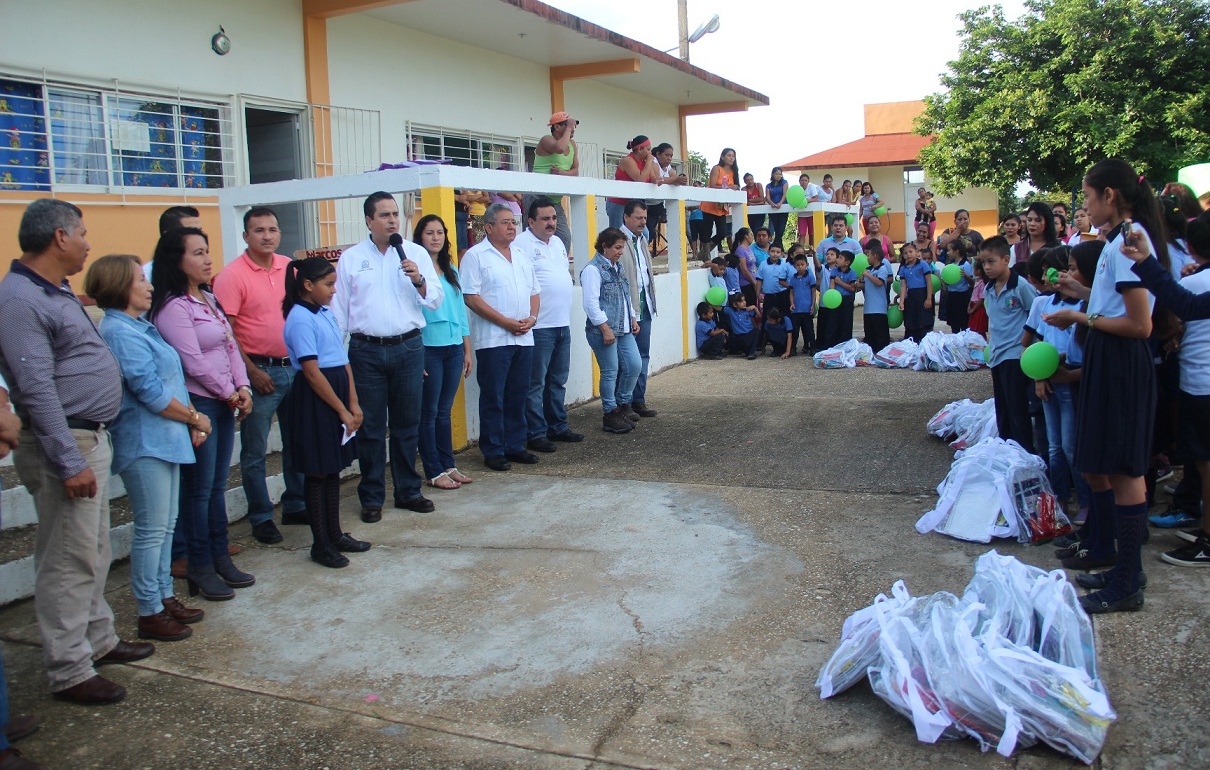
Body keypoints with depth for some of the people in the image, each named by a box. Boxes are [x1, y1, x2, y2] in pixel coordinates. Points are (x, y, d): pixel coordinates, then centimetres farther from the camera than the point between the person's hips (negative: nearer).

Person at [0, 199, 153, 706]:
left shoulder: (56, 292, 14)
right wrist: (70, 463, -23)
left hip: (93, 438, 10)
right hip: (66, 444, -10)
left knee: (94, 552, 19)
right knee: (68, 562, -1)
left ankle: (98, 640, 32)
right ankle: (68, 672, 9)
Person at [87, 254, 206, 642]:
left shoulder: (140, 326, 14)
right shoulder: (120, 332, -16)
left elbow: (167, 382, 17)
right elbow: (151, 393, -19)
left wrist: (191, 422, 5)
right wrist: (195, 417, -7)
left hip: (164, 439, 10)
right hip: (144, 443, -10)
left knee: (166, 524, 16)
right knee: (152, 529, -2)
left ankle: (164, 597, 27)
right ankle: (149, 614, 8)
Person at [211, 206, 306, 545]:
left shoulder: (290, 267, 7)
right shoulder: (232, 275, -10)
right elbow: (224, 331, -12)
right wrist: (251, 372, -14)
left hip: (294, 366, 6)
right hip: (259, 371, -6)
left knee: (296, 443, 15)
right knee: (255, 451, 4)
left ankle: (296, 505, 28)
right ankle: (261, 517, 15)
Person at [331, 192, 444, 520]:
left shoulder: (416, 253, 5)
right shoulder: (351, 258, 5)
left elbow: (436, 300, 3)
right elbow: (339, 307, 6)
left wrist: (419, 280, -16)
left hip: (408, 348, 1)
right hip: (366, 351, -1)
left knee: (407, 425, 9)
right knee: (370, 428, 5)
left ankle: (408, 491, 22)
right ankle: (371, 497, 15)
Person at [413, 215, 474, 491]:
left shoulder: (451, 270, 14)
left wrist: (467, 350, 15)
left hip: (453, 349, 6)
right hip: (428, 348, -6)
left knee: (445, 411, 13)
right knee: (429, 412, 1)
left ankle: (448, 465, 21)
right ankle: (434, 471, 8)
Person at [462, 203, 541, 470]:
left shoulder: (521, 256, 16)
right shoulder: (476, 256, -5)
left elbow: (535, 292, 19)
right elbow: (471, 297, -12)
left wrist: (531, 318, -1)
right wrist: (506, 322, -15)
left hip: (524, 338, 6)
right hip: (493, 339, -6)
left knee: (518, 396, 11)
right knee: (493, 398, 0)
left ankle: (515, 446, 21)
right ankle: (493, 451, 8)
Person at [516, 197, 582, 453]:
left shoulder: (557, 242, 16)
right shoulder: (522, 244, -12)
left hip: (563, 324, 9)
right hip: (539, 326, -9)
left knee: (558, 381, 16)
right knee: (536, 383, -2)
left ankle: (558, 426, 26)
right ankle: (535, 434, 4)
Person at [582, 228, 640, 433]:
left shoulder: (617, 267, 16)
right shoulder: (593, 269, -12)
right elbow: (591, 302, -18)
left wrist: (633, 318, 16)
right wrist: (605, 329, -20)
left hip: (624, 330, 9)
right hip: (603, 331, -9)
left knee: (634, 366, 6)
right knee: (610, 372, -2)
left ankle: (621, 406, 23)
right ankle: (610, 414, 11)